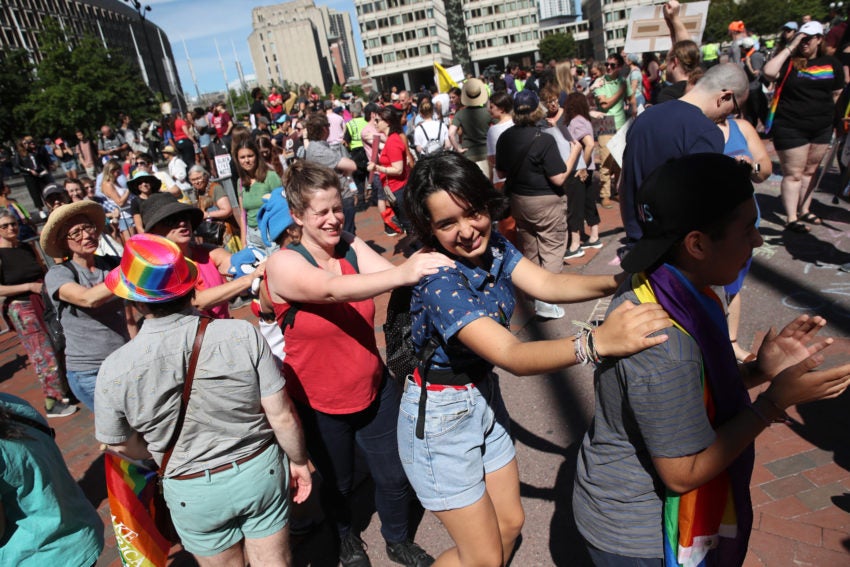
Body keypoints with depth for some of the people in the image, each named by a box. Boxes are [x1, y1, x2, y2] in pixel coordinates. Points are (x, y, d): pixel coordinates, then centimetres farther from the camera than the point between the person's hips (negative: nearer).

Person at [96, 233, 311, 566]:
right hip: (262, 471, 0)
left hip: (195, 492, 0)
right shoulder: (243, 334, -22)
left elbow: (123, 446, -2)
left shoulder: (115, 369, -19)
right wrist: (299, 461, 3)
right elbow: (281, 416, -15)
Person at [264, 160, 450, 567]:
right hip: (319, 405, -3)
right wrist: (402, 274, -55)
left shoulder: (351, 246, -7)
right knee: (338, 483, 21)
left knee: (394, 475, 15)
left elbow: (388, 271, -25)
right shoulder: (283, 264, -21)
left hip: (374, 390, 3)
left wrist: (428, 268, -46)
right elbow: (332, 290, -40)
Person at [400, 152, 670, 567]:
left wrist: (618, 281, -34)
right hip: (440, 416, -7)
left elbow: (546, 284, -18)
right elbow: (511, 356, -39)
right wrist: (597, 341, -53)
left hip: (484, 395, 7)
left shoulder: (493, 246, -7)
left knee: (509, 523, 20)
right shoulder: (439, 282, -30)